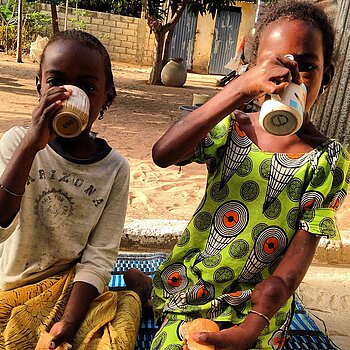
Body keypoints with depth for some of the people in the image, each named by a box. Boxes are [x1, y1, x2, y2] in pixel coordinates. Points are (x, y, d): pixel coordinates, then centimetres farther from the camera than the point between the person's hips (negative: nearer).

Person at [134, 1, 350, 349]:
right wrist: (240, 88, -32)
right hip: (189, 278, 1)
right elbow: (162, 154, -25)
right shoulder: (232, 127, -6)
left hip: (258, 303, 0)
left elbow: (301, 253, -12)